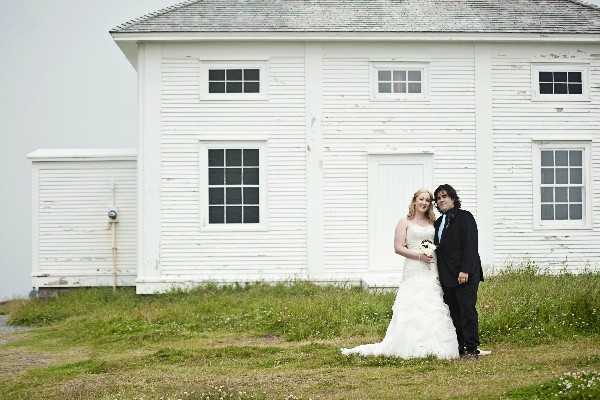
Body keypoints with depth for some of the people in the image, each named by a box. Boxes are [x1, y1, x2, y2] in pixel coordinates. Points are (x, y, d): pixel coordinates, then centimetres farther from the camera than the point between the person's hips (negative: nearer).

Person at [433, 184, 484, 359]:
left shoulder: (464, 217, -4)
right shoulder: (438, 223, 19)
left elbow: (470, 244, -13)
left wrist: (465, 270, -20)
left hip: (465, 274, -7)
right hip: (447, 277, 7)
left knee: (467, 310, -8)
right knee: (453, 313, 7)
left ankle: (471, 349, -4)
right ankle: (459, 348, 11)